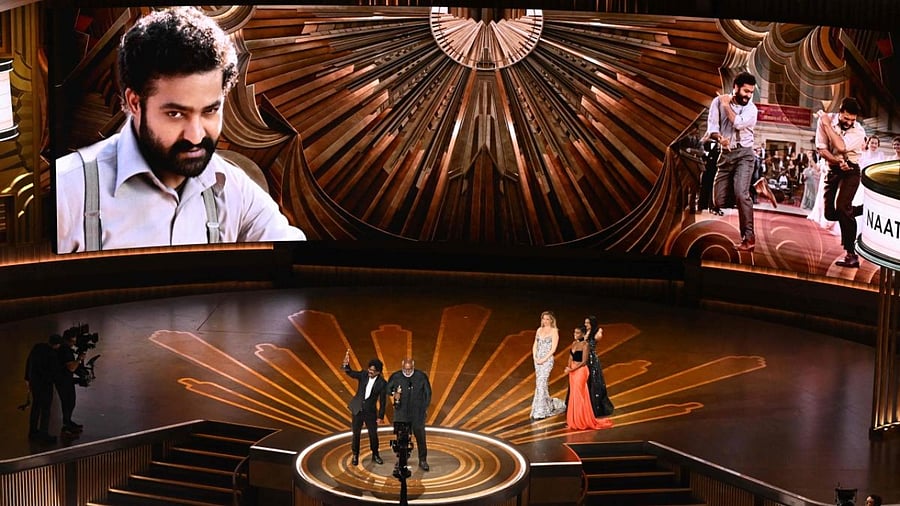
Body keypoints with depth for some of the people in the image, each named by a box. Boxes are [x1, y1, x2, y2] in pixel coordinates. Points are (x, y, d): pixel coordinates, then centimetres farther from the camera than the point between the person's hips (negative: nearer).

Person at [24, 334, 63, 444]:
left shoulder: (37, 347, 1)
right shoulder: (52, 354, -22)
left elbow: (28, 362, 9)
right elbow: (54, 370, -17)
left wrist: (27, 378, 18)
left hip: (34, 380, 7)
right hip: (45, 383, -7)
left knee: (35, 406, 17)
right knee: (45, 408, 2)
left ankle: (33, 432, 25)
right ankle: (44, 434, 5)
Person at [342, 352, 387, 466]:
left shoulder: (382, 383, -12)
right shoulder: (363, 375, -6)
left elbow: (382, 401, -7)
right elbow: (350, 373, -17)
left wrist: (381, 416, -6)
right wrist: (346, 364, -39)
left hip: (370, 411, -2)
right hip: (357, 409, 2)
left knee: (373, 434, 6)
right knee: (356, 434, 8)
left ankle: (375, 455, 27)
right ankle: (355, 456, 23)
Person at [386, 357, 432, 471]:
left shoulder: (421, 376, -4)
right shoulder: (395, 377, -4)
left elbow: (428, 393, 6)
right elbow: (387, 389, 10)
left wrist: (424, 408, 3)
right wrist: (394, 394, -11)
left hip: (418, 414, 0)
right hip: (401, 414, 0)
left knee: (420, 437, 2)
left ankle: (423, 461, 13)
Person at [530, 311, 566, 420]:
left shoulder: (554, 331, -4)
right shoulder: (539, 330, 12)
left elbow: (553, 348, -10)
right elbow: (535, 345, 13)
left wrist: (544, 359, -15)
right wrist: (535, 357, -1)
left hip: (547, 360, -6)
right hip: (538, 360, 6)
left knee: (541, 383, -12)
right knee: (540, 383, 9)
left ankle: (539, 411, -10)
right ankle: (550, 404, 26)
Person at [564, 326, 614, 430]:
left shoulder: (584, 344, -12)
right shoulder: (574, 343, 10)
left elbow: (584, 362, -15)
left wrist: (572, 369, -15)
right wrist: (568, 367, -5)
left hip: (580, 371, -7)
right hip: (572, 371, 7)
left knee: (578, 396, -4)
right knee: (573, 395, 9)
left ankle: (581, 421, 5)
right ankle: (574, 421, 16)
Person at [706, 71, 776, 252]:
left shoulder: (751, 108, -2)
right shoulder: (718, 102, 4)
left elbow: (738, 123, -20)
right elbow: (712, 128, -3)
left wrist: (727, 105, -7)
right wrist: (719, 137, -24)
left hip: (744, 154, -4)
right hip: (725, 155, 4)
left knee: (740, 194, -24)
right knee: (719, 201, 2)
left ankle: (748, 238, -15)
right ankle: (756, 188, 22)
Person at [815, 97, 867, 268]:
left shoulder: (859, 131, -15)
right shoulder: (826, 121, -7)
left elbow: (841, 147, -28)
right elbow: (821, 148, -7)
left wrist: (827, 124, -21)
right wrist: (838, 161, -24)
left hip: (850, 171, -4)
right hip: (833, 170, 4)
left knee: (842, 207, -22)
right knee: (830, 214, 0)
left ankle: (852, 255, -22)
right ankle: (859, 211, 29)